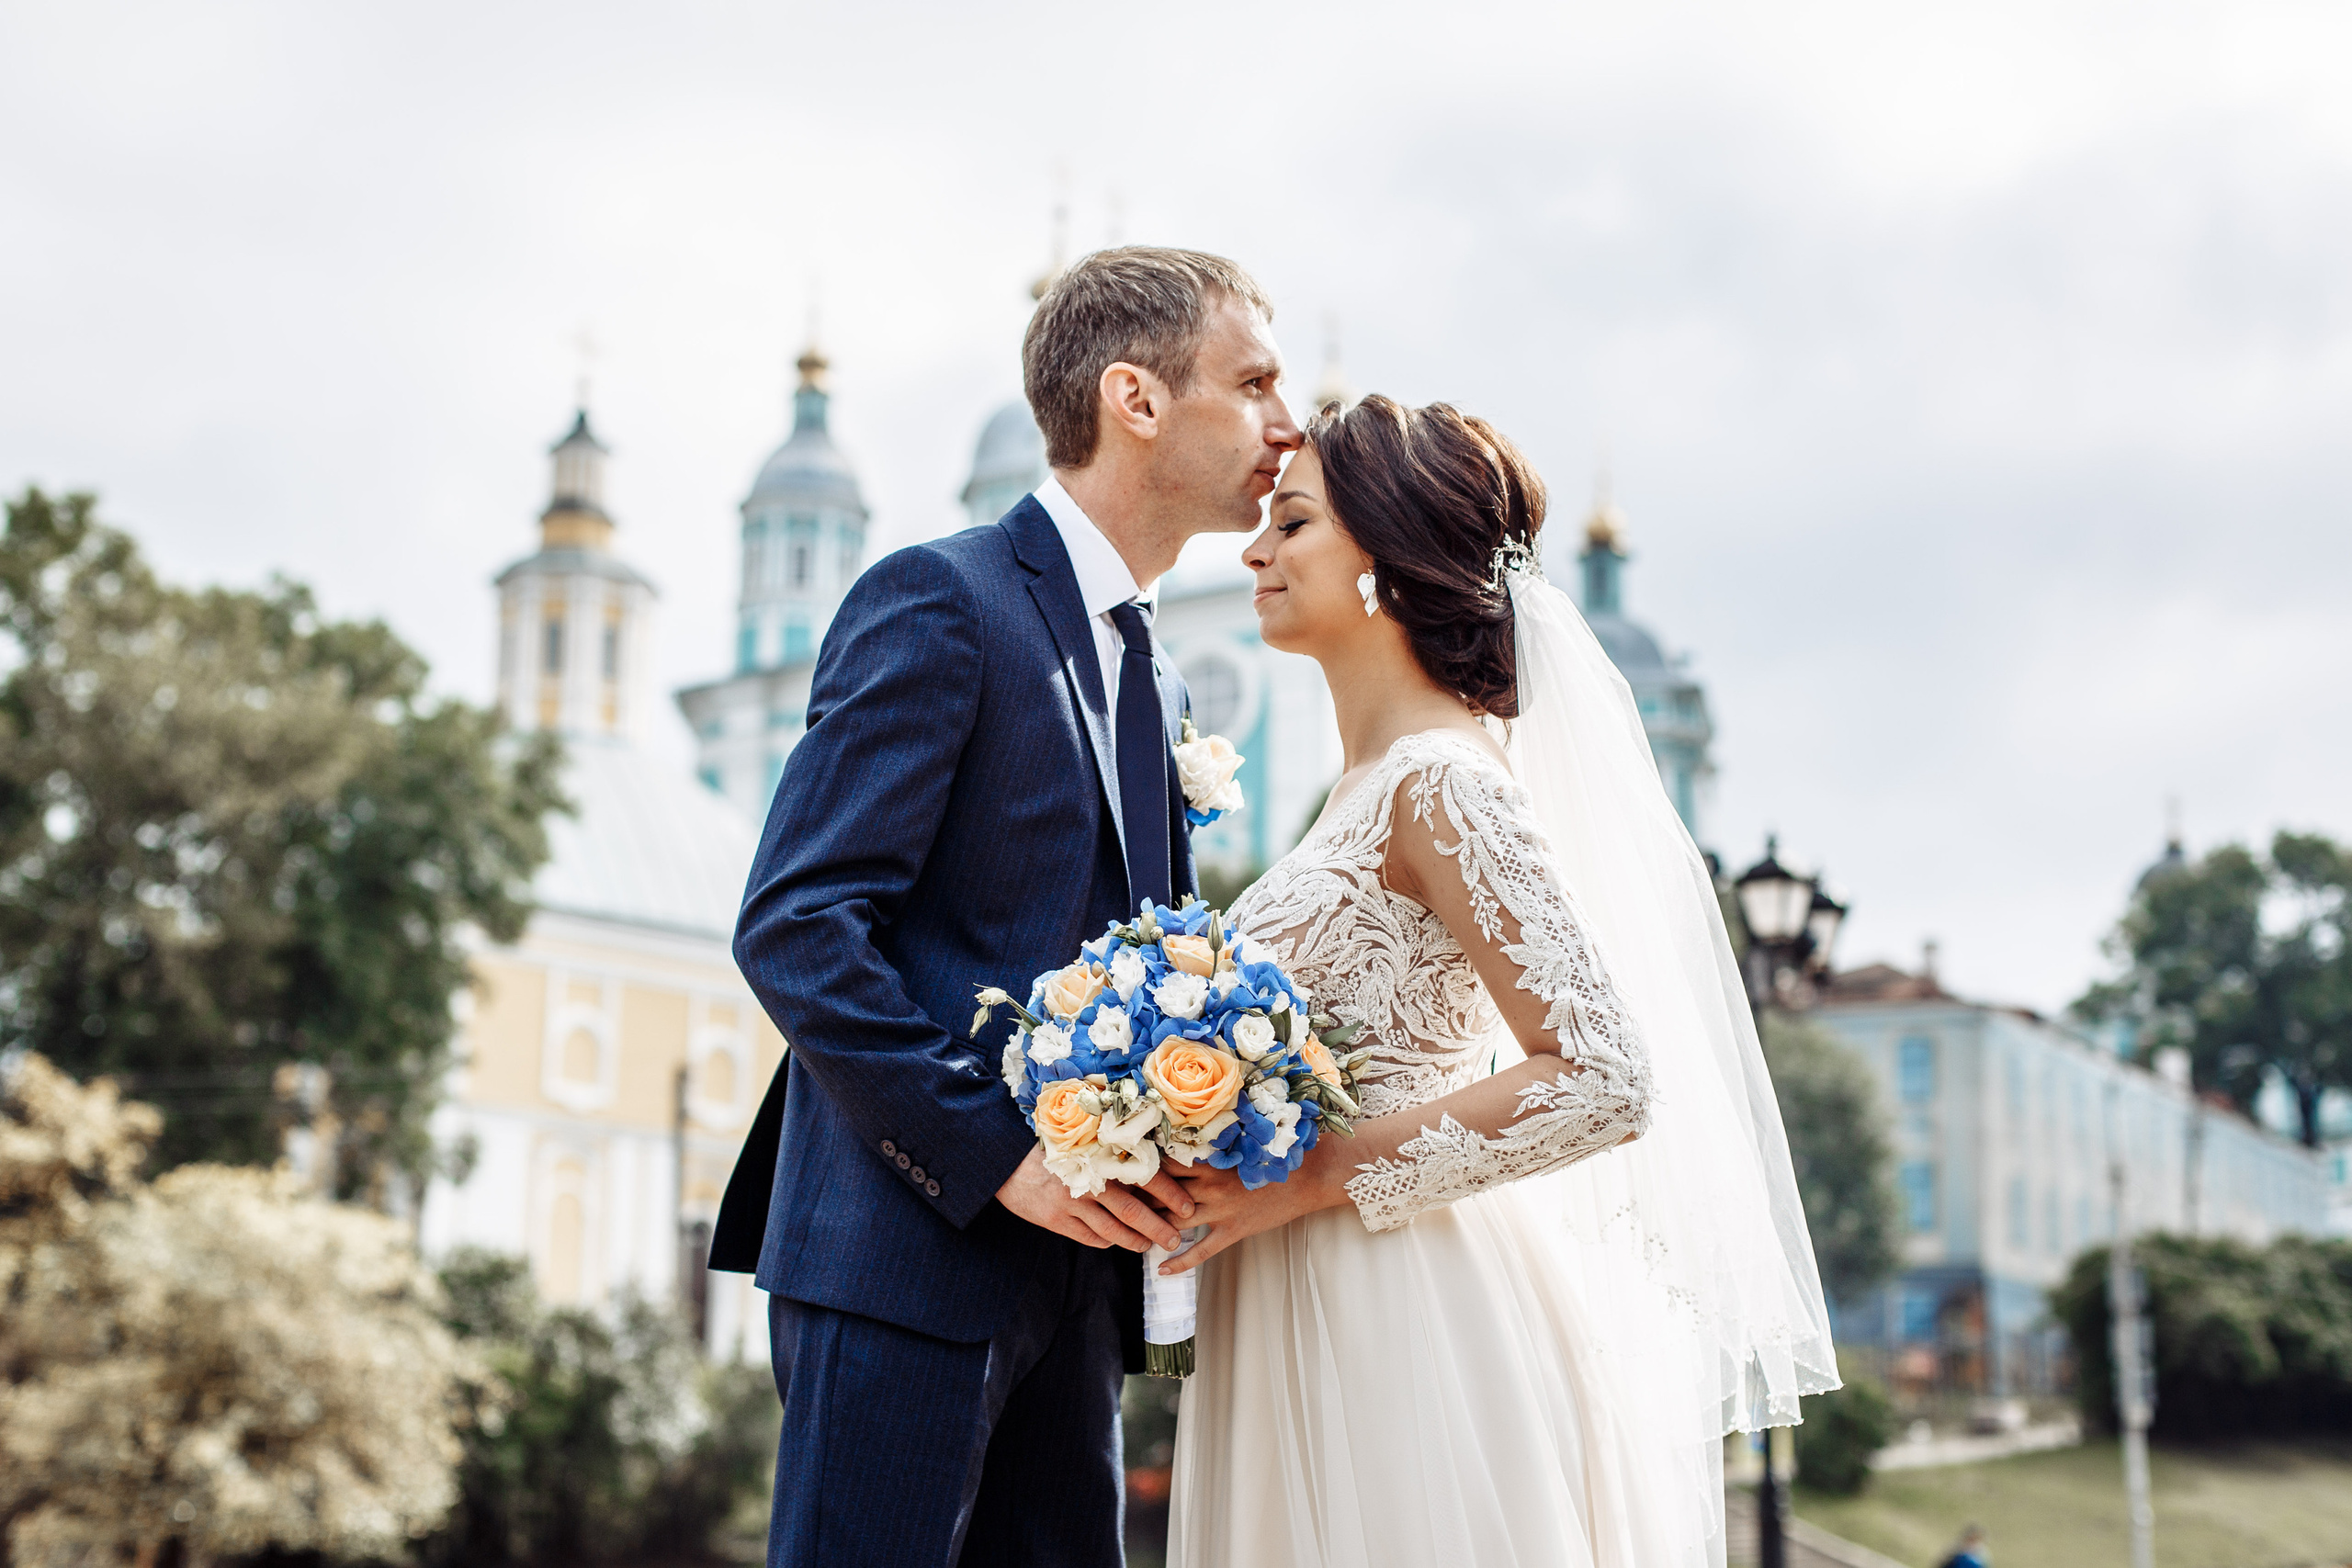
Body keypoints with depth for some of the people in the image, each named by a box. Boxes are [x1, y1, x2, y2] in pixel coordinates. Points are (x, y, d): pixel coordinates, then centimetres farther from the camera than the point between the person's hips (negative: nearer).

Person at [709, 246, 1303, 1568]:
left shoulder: (1159, 688, 19)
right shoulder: (940, 603, -7)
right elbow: (796, 926, -15)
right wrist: (997, 1151, -18)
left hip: (1071, 1281, 8)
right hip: (907, 1257, -8)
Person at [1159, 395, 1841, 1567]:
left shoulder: (1442, 778, -13)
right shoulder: (1368, 778, 15)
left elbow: (1599, 1078, -21)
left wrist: (1313, 1179, -19)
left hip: (1403, 1334, -9)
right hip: (1313, 1329, 9)